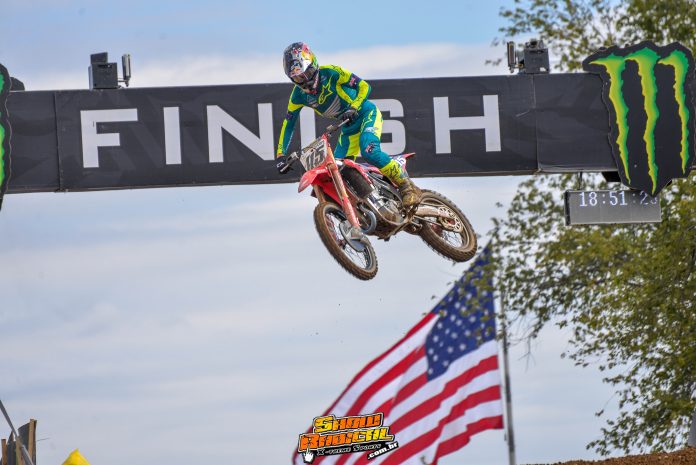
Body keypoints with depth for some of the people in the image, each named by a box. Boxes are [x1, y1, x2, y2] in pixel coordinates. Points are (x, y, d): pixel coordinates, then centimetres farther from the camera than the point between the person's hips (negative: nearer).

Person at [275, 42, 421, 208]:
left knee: (369, 151, -33)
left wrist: (354, 108, -34)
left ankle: (407, 186, -24)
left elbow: (364, 86, -17)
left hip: (367, 113, -6)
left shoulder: (330, 73, -20)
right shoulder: (299, 95, -6)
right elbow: (288, 124, 1)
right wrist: (280, 155, -8)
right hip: (349, 126, 6)